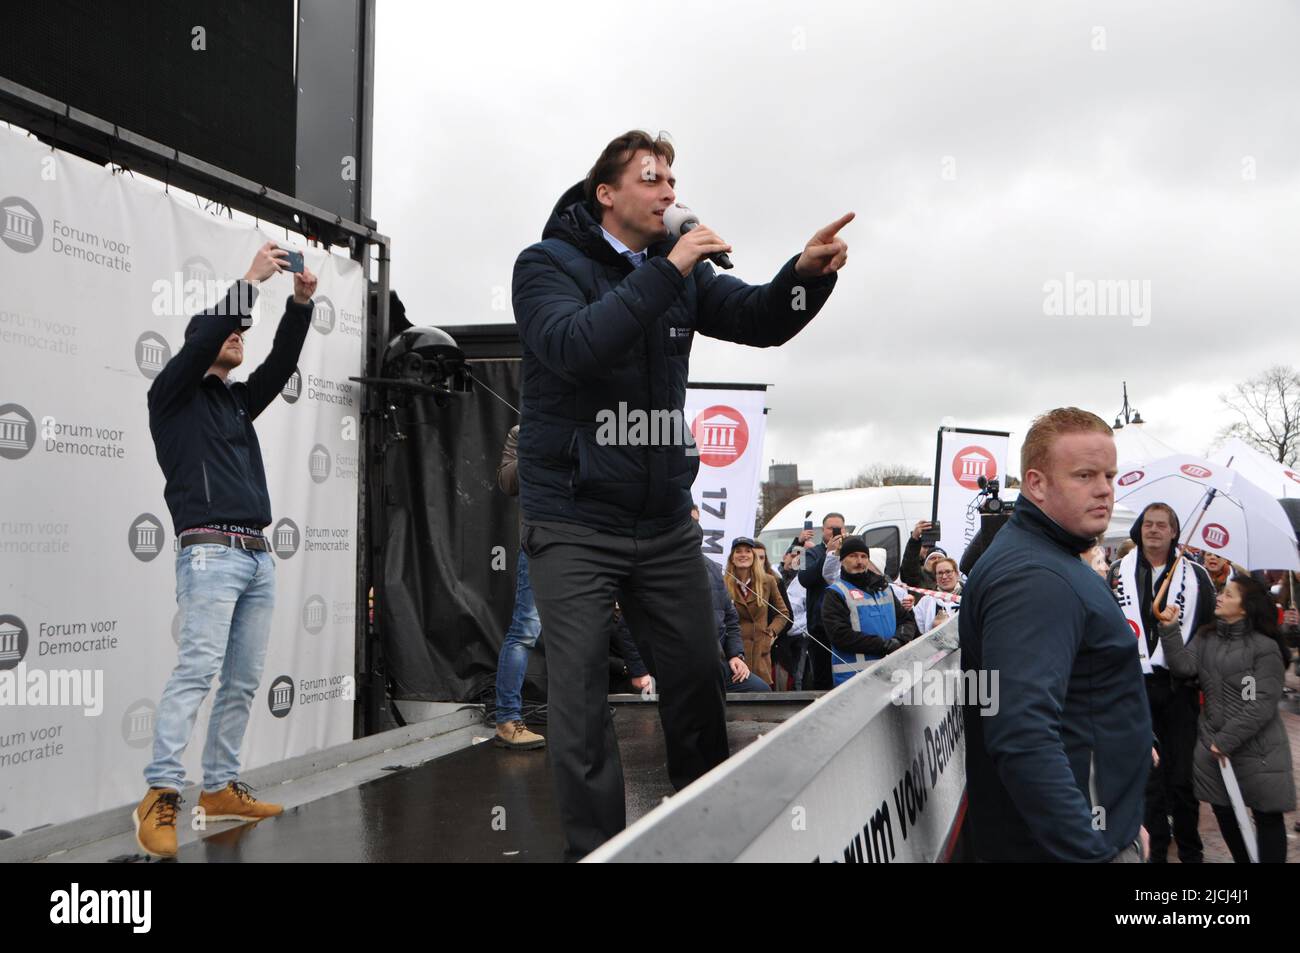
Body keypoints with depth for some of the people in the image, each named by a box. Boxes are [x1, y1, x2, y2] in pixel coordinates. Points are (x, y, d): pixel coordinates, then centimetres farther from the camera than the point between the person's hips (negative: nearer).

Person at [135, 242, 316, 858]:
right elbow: (204, 338, -9)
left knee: (242, 682, 5)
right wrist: (250, 281, -10)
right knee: (197, 671, -17)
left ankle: (220, 789, 10)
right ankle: (159, 797, -17)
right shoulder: (172, 394, 7)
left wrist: (301, 303, 1)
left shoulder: (239, 399, 24)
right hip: (211, 553, -7)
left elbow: (281, 363, 13)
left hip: (258, 556, 7)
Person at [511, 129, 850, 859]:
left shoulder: (680, 270, 9)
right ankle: (596, 846, 13)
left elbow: (762, 321, 2)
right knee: (580, 691, -1)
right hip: (575, 522, -5)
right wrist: (665, 273, -27)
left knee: (700, 674, 12)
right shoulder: (548, 264, -7)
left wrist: (808, 272, -18)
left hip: (666, 521, 5)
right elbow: (572, 347, -25)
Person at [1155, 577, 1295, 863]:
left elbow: (1262, 704, -16)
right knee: (1224, 812, 15)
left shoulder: (1264, 647, -12)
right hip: (1212, 744, 6)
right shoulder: (1205, 636, 7)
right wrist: (1170, 628, -16)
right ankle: (1242, 861, 32)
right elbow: (1184, 666, -7)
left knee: (1267, 817, 5)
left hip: (1256, 748, -6)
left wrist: (1227, 740, -17)